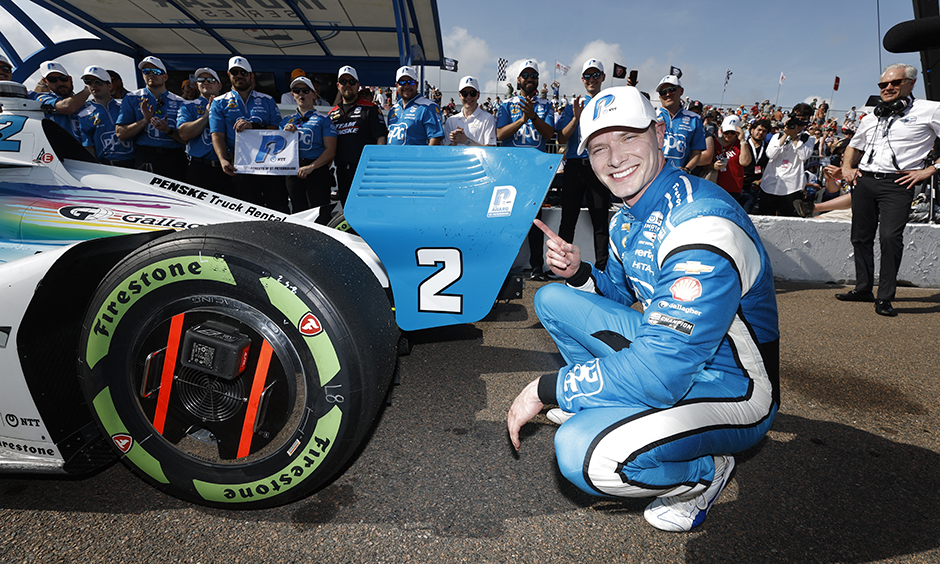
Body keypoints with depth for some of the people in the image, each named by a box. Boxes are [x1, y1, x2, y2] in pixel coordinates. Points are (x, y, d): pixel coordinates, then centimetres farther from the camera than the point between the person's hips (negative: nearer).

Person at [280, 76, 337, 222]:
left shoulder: (323, 120, 5)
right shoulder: (286, 121, 18)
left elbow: (330, 150, -5)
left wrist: (311, 167, -16)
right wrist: (284, 133, -1)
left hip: (317, 170, -4)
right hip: (292, 172, 4)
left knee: (319, 217, -9)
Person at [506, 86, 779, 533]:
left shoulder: (702, 225, -29)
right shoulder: (627, 219, 2)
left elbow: (661, 373, -35)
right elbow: (617, 291, 17)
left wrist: (546, 390, -24)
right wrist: (578, 273, -7)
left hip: (730, 391, -8)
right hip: (666, 347, 9)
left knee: (580, 451, -32)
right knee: (553, 298, 2)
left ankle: (703, 471, -2)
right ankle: (599, 405, 16)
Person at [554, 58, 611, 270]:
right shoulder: (574, 105, 15)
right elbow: (562, 138, 5)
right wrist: (576, 118, -9)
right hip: (574, 165, 1)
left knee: (600, 220, 0)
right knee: (568, 218, 1)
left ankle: (602, 267, 7)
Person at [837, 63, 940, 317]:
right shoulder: (871, 118, 20)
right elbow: (854, 146, 33)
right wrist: (847, 167, 14)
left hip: (898, 184, -5)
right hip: (864, 182, 5)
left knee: (890, 236, -18)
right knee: (861, 236, 7)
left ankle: (885, 298, -11)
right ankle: (863, 288, 19)